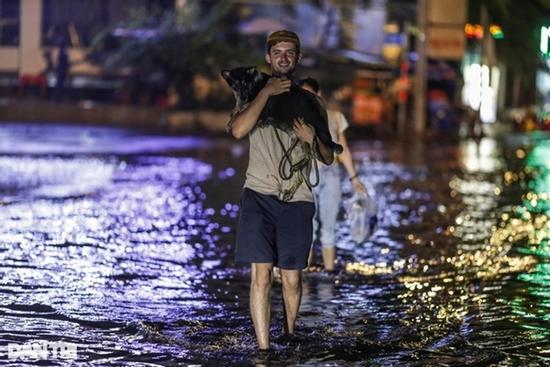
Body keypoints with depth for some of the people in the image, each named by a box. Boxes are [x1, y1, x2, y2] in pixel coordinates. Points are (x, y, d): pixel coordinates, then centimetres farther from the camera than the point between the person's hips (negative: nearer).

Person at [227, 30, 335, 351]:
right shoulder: (255, 95, 8)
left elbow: (329, 158, 15)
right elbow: (238, 130, -14)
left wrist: (312, 139, -6)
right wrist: (267, 92, -13)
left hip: (297, 201, 2)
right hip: (259, 196, -2)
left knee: (292, 279, 6)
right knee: (261, 276, -9)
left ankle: (289, 338, 27)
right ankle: (264, 350, -9)